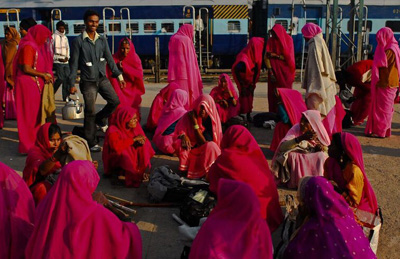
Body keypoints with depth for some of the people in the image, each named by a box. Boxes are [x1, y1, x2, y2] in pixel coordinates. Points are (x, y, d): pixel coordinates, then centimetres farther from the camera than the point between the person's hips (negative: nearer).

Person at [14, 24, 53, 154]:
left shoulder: (36, 46, 17)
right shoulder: (28, 47, -12)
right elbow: (26, 69, -17)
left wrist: (47, 75, 5)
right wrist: (43, 75, -8)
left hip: (36, 84, 9)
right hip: (28, 84, -9)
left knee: (36, 114, 10)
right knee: (29, 114, -4)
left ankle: (34, 142, 16)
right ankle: (28, 146, 3)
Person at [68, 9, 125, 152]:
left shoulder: (102, 40, 6)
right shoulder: (78, 41, -6)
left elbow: (109, 59, 9)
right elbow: (74, 63, -5)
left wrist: (119, 76, 4)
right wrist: (72, 84, -7)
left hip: (102, 78, 5)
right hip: (88, 81, -4)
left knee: (115, 101, -3)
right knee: (90, 112, -1)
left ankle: (100, 118, 25)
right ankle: (90, 143, 11)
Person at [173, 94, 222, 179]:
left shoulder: (212, 120, -11)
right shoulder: (188, 116, -10)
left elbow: (204, 143, -17)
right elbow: (179, 132, -12)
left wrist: (195, 123, -23)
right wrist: (183, 136, -36)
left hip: (206, 153, 0)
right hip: (189, 151, 0)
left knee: (211, 145, -33)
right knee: (180, 143, -30)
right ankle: (184, 168, -14)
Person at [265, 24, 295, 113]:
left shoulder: (288, 39, -3)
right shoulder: (270, 40, -2)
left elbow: (288, 57, -4)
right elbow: (266, 57, -5)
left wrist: (275, 55, -8)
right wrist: (270, 72, -13)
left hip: (285, 71, 0)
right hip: (274, 70, 0)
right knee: (273, 93, -1)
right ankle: (274, 114, 4)